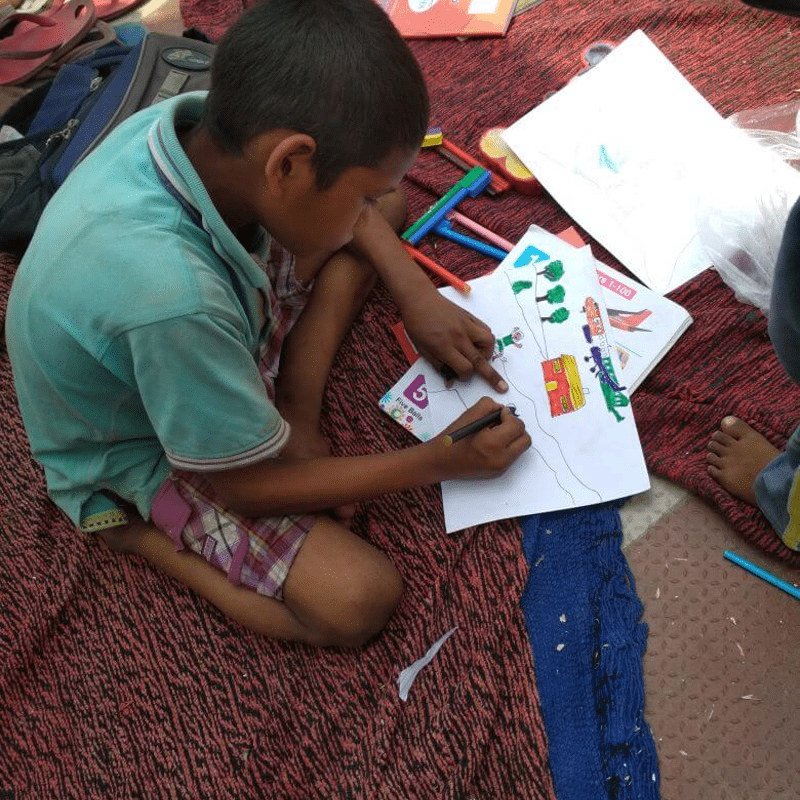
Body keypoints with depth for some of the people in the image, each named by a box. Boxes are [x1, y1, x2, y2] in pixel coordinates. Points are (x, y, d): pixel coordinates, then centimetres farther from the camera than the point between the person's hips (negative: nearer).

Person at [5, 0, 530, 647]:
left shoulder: (209, 123, -24)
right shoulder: (171, 295, -44)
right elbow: (247, 485, -26)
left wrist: (417, 296, -7)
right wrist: (439, 461, -19)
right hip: (145, 454, -7)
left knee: (385, 198, 0)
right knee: (361, 600, -19)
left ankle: (296, 410, -2)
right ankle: (141, 529, -2)